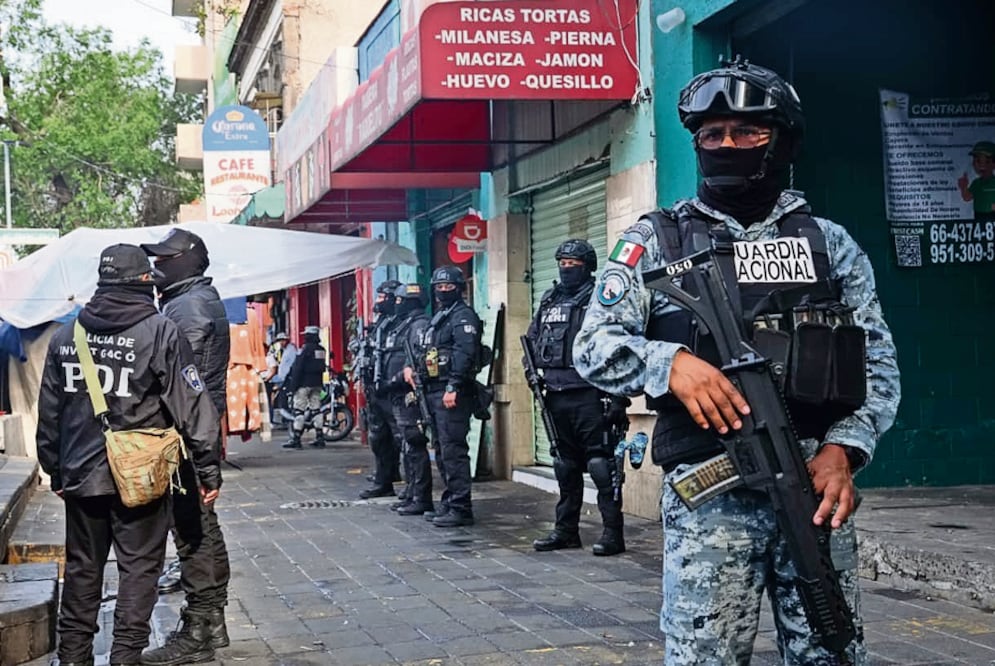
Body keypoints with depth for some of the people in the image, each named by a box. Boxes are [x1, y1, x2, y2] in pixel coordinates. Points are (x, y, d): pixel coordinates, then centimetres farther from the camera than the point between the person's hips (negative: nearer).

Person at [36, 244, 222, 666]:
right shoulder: (159, 331, -10)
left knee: (82, 569, 16)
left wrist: (56, 472, 20)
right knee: (139, 569, 5)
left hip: (80, 476, 5)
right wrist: (209, 472, -6)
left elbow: (48, 413, 11)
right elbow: (192, 408, -11)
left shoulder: (65, 335, 5)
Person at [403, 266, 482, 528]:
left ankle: (461, 508, -10)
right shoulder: (437, 318, 22)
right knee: (441, 449, 14)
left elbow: (464, 353, -20)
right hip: (434, 391, 10)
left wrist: (453, 387, -26)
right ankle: (449, 503, 22)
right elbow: (425, 350, 29)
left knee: (453, 450, -11)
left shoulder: (463, 316, -8)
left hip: (452, 393, -10)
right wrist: (411, 366, 9)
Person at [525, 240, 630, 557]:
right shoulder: (549, 301, 16)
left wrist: (617, 397, -18)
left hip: (590, 397, -7)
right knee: (565, 466, 14)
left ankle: (613, 532, -2)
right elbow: (532, 340, 25)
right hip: (556, 397, 7)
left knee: (602, 465, -6)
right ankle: (566, 530, 22)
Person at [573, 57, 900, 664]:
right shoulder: (655, 242, 7)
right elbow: (593, 347, 0)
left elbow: (879, 362, 9)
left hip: (815, 489, 2)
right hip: (710, 497, -2)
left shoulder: (830, 243, 12)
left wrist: (842, 449, -9)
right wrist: (671, 362, -19)